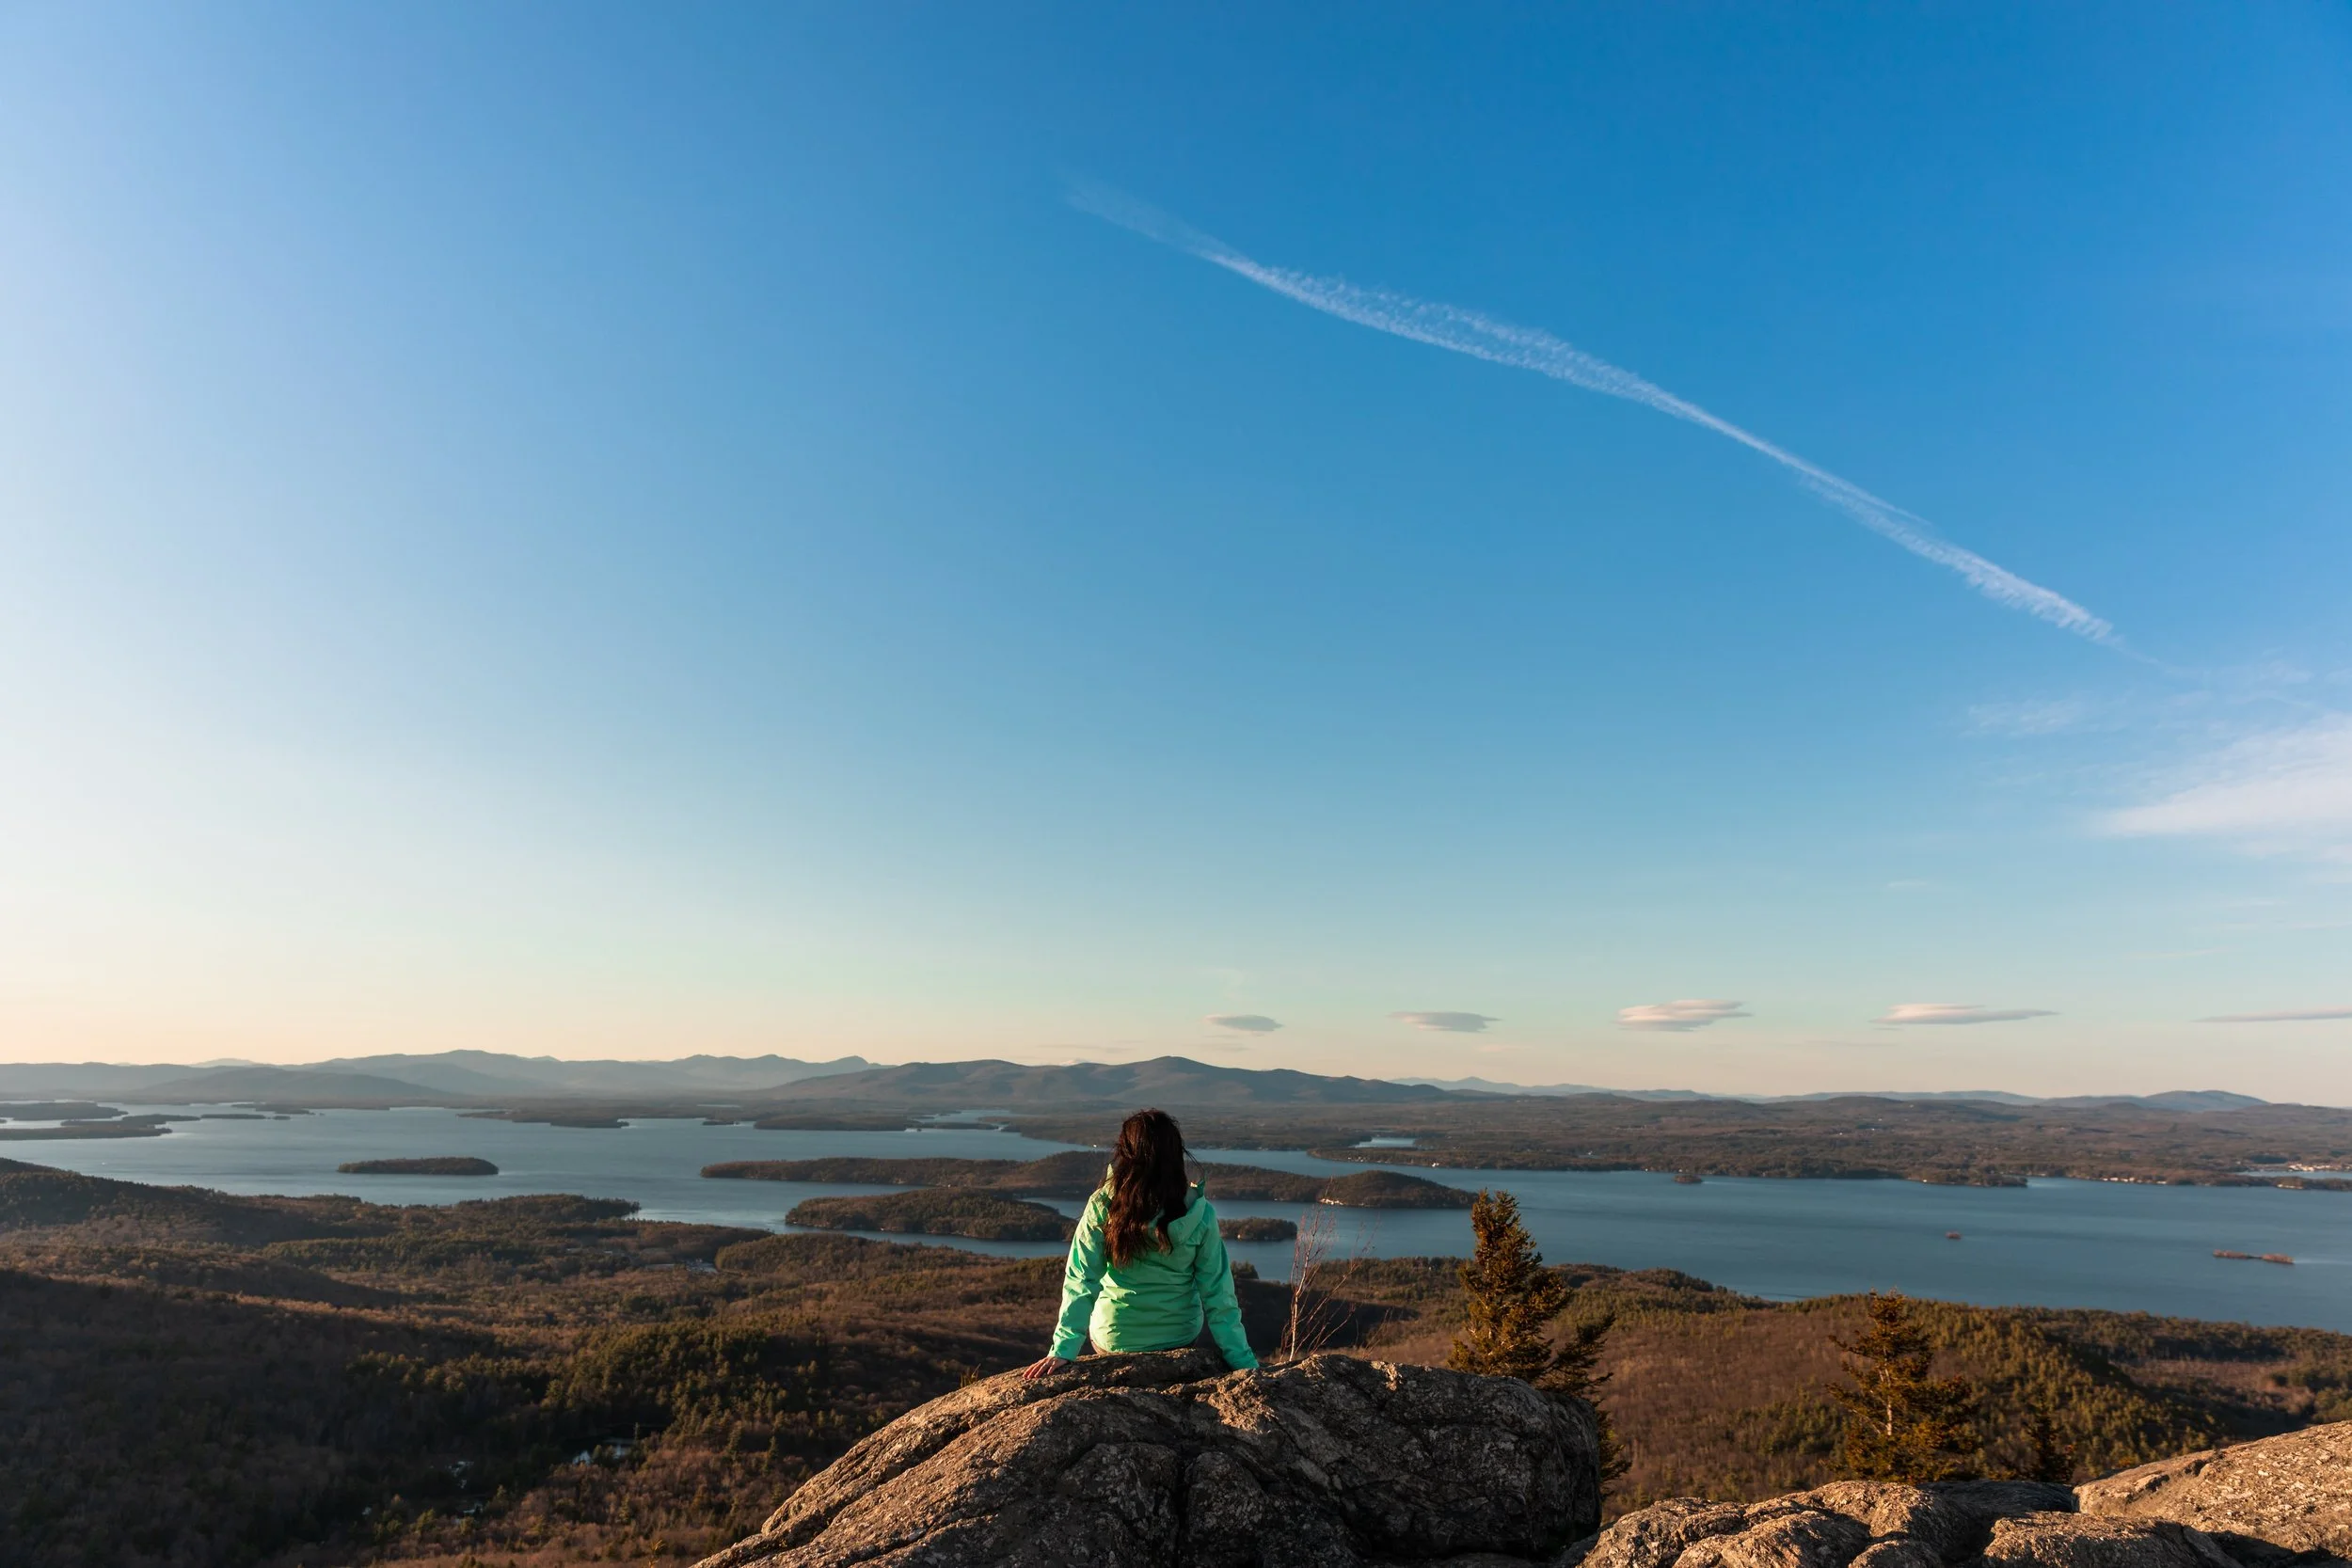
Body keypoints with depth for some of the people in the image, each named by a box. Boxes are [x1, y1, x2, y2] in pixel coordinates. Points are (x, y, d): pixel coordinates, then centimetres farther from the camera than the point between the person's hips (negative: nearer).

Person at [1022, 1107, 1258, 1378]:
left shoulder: (1102, 1207, -21)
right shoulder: (1200, 1215, -20)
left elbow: (1081, 1281, -20)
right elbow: (1217, 1293, -15)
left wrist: (1062, 1349, -15)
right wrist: (1244, 1360, -8)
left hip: (1113, 1339, 0)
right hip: (1179, 1337, 1)